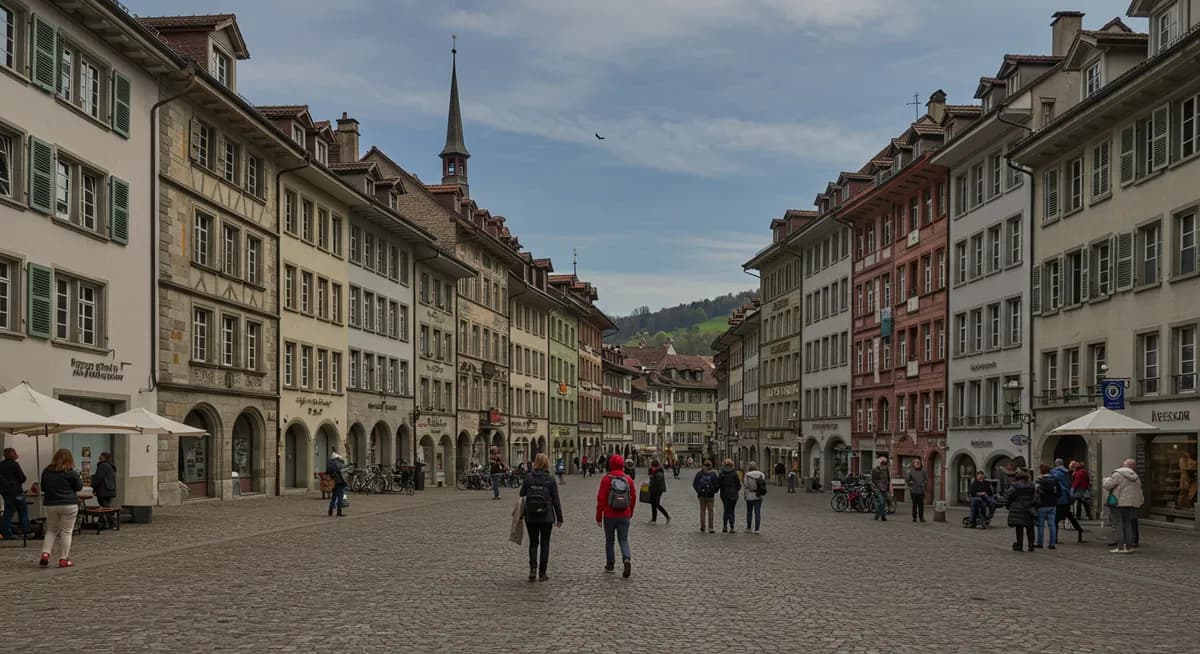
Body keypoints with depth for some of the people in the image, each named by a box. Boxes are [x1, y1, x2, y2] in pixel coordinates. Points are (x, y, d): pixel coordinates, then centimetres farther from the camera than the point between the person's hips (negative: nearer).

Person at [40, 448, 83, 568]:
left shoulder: (46, 471, 4)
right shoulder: (71, 473, -10)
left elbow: (43, 488, 15)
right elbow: (79, 487, 1)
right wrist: (78, 477, 17)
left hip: (50, 504, 4)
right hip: (68, 504, -4)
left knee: (51, 530, 17)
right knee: (66, 532, 2)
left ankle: (45, 554, -1)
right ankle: (64, 559, 2)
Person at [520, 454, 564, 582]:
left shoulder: (528, 477, -4)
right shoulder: (550, 480, -6)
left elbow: (522, 495, -1)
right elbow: (555, 500, -4)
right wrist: (559, 518, 3)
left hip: (530, 517, 1)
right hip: (547, 517, -1)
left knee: (533, 543, 13)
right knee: (544, 544, 10)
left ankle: (533, 569, -4)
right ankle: (542, 573, 12)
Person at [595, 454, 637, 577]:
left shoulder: (606, 479, -10)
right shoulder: (628, 479, 0)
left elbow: (601, 499, -9)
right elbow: (633, 497, 6)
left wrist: (598, 517, -2)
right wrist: (630, 513, 20)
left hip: (609, 516, -2)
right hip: (624, 516, 2)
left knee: (609, 540, 13)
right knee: (623, 540, 7)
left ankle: (609, 565, 20)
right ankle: (627, 559, -18)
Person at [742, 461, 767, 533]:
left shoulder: (747, 475, -10)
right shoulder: (761, 474, -2)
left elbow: (745, 486, -7)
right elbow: (764, 484, 0)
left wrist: (742, 481, 11)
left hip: (749, 497, -1)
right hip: (758, 496, 1)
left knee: (749, 512, 13)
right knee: (757, 512, 3)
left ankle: (748, 528, 18)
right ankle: (757, 529, 0)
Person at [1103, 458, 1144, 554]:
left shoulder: (1118, 474, -10)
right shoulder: (1135, 477, 13)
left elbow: (1107, 485, -13)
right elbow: (1139, 492, 18)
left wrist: (1107, 480, 9)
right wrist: (1141, 501, 32)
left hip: (1119, 503, -6)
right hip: (1132, 503, 6)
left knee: (1119, 525, -4)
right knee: (1128, 524, 12)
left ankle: (1120, 547, -7)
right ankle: (1129, 546, 12)